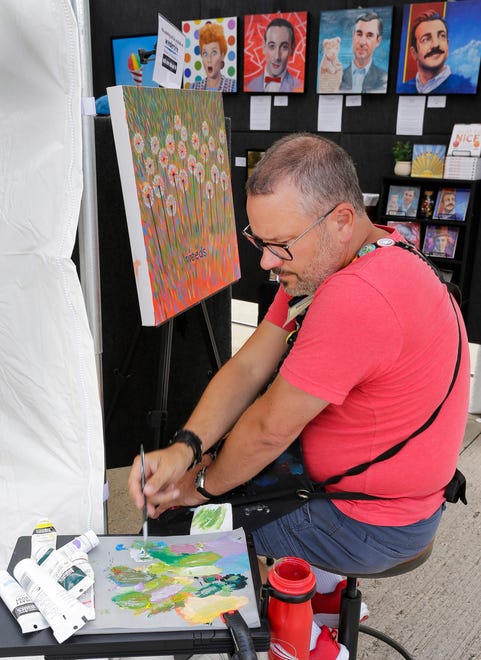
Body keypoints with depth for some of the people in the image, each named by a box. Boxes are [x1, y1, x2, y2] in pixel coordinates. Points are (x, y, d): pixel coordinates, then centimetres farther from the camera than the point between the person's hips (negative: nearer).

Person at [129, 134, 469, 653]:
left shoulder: (356, 298, -34)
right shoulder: (323, 261, -2)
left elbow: (271, 429, -25)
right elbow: (248, 366, -3)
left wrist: (203, 486, -7)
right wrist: (182, 449, -16)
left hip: (374, 526, -9)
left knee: (178, 523, -1)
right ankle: (318, 576, 25)